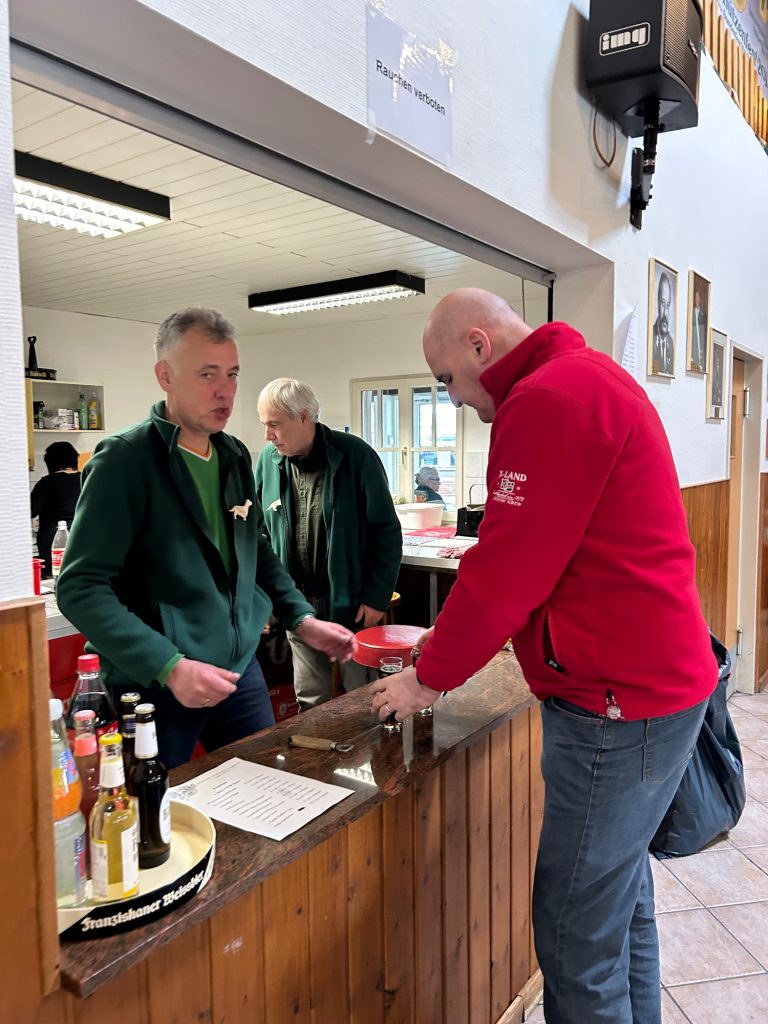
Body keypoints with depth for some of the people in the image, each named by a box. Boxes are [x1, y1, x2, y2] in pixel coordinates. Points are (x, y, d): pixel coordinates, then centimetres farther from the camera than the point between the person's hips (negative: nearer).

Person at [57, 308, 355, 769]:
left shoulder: (235, 456, 6)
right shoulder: (125, 461, -14)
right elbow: (82, 588, -18)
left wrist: (303, 619, 7)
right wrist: (169, 666, -26)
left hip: (241, 668, 6)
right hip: (154, 684, -6)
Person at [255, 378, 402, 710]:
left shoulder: (355, 455, -13)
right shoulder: (268, 460, 0)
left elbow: (387, 530, -9)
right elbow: (260, 533, 10)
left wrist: (377, 596, -10)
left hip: (351, 603, -3)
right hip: (296, 604, 4)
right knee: (309, 701, 14)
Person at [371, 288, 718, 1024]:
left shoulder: (549, 398, -18)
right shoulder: (587, 381, 15)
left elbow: (507, 567, -19)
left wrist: (429, 678, -4)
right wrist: (450, 647, 15)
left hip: (617, 699, -10)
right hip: (647, 680, 10)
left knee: (578, 933, 5)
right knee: (621, 895, 22)